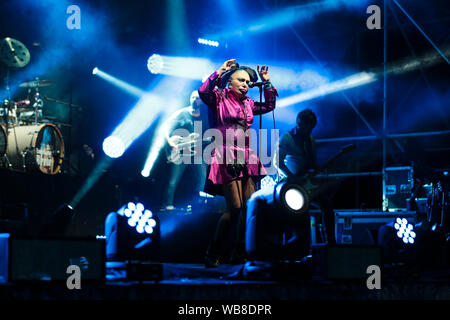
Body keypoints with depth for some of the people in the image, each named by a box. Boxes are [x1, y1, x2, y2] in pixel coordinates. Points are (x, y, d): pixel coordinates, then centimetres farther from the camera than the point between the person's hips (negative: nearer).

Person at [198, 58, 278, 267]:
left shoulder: (247, 103, 20)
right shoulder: (219, 98, 2)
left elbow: (269, 106, 30)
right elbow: (203, 92, -18)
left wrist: (266, 82, 21)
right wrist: (220, 72, -15)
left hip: (246, 159, 7)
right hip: (226, 156, -7)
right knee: (235, 207, -14)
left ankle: (239, 255, 6)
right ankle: (212, 255, -3)